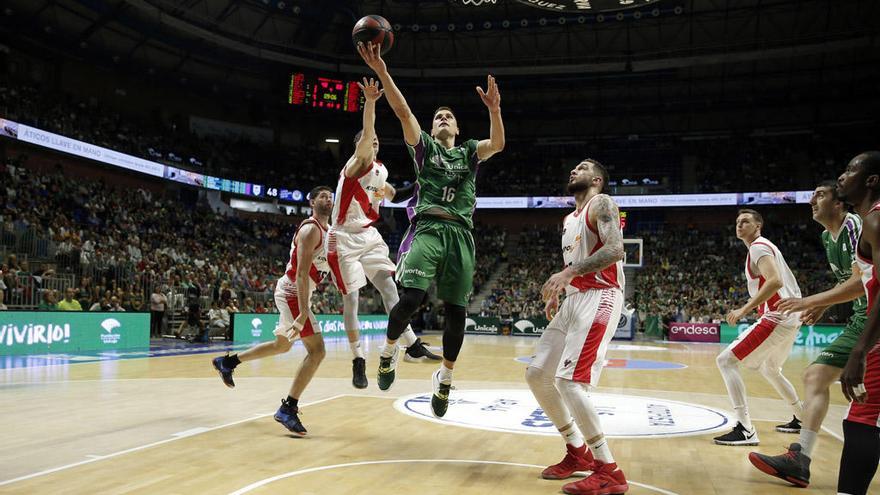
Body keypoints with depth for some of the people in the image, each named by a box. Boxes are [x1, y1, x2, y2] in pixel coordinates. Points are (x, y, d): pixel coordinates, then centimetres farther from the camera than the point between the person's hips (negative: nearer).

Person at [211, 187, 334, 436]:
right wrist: (303, 312, -31)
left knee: (281, 345, 25)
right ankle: (288, 409, -12)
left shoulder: (328, 230, 12)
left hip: (293, 294, 10)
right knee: (317, 350, -15)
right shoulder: (310, 230, -18)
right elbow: (301, 273, -26)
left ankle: (227, 362, 39)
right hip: (292, 292, -10)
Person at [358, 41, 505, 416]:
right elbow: (403, 112, 0)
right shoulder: (424, 148, 15)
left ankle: (444, 378, 19)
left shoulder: (469, 152, 20)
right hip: (429, 229, -2)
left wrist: (494, 110, -21)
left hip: (461, 234, 2)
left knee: (456, 312, 1)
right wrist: (381, 71, -13)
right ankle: (389, 349, 10)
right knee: (411, 299, -19)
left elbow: (497, 144, -2)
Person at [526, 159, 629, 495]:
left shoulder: (601, 204, -4)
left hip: (599, 298, -10)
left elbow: (615, 250, -20)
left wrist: (569, 272, -28)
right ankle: (577, 452, 18)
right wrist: (557, 293, 13)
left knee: (569, 380, -20)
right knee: (536, 374, 6)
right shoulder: (569, 219, 23)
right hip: (573, 300, 10)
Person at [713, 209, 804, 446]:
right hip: (791, 317, 11)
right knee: (769, 369, 30)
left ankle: (746, 430, -17)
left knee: (725, 361, -13)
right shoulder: (766, 246, 21)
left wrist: (744, 309, -27)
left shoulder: (758, 247, -10)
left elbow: (775, 281, -26)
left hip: (777, 317, -11)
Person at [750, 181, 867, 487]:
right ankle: (799, 459, 4)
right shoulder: (828, 237, 12)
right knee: (815, 375, 3)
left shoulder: (855, 225, -16)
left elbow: (862, 282, -26)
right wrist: (822, 307, 11)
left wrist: (811, 301, -23)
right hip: (861, 320, 10)